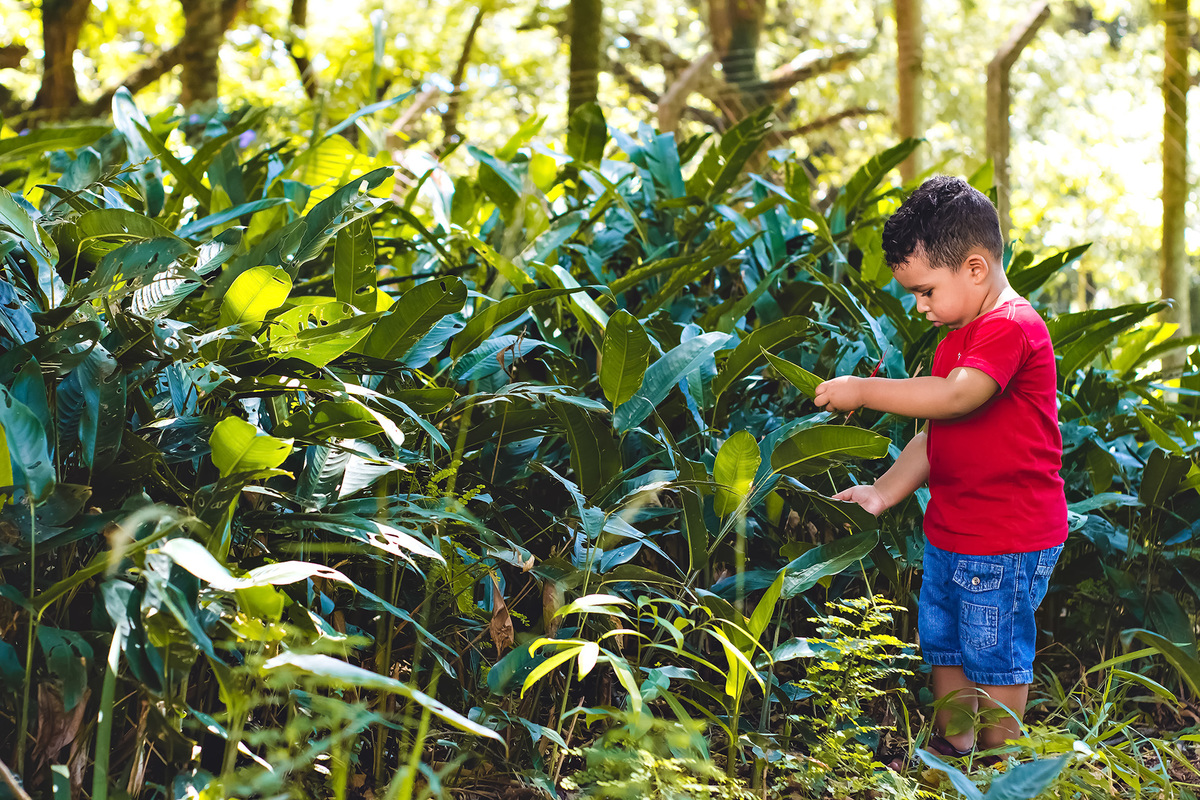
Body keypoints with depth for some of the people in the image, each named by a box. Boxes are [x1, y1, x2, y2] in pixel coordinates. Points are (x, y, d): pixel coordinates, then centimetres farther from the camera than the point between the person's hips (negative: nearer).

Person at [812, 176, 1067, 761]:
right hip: (949, 531, 10)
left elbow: (957, 396, -33)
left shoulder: (1011, 327, -19)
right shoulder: (957, 336, 14)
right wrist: (883, 492, 3)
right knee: (944, 645, 18)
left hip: (1009, 540, -10)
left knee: (996, 658, 1)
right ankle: (950, 752, 33)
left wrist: (864, 391, -26)